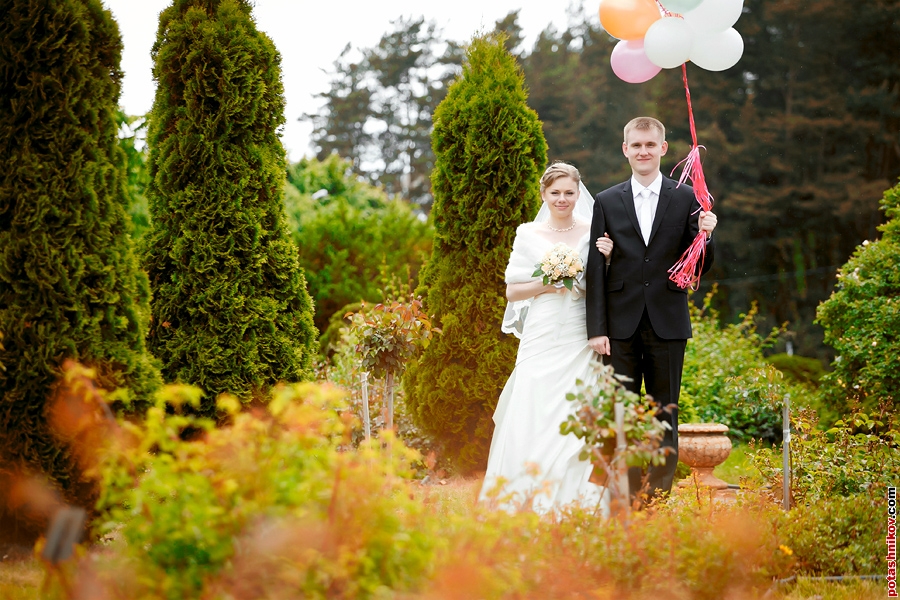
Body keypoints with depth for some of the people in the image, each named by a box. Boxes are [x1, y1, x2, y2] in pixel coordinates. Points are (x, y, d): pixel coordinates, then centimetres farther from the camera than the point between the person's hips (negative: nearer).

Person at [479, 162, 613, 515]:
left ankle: (576, 507, 1)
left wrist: (607, 259, -10)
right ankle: (527, 507, -1)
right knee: (532, 420, -8)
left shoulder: (593, 233, 7)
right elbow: (512, 291, 7)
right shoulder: (528, 235, 8)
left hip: (580, 343, 0)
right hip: (541, 339, 0)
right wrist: (547, 284, -9)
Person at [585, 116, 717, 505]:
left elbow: (701, 267, 4)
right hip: (621, 326, 1)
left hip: (668, 326, -1)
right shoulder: (606, 203, 7)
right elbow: (595, 270, 4)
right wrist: (596, 329, -3)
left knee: (665, 417, 4)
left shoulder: (687, 199, 4)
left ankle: (660, 499, 9)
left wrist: (705, 236, -18)